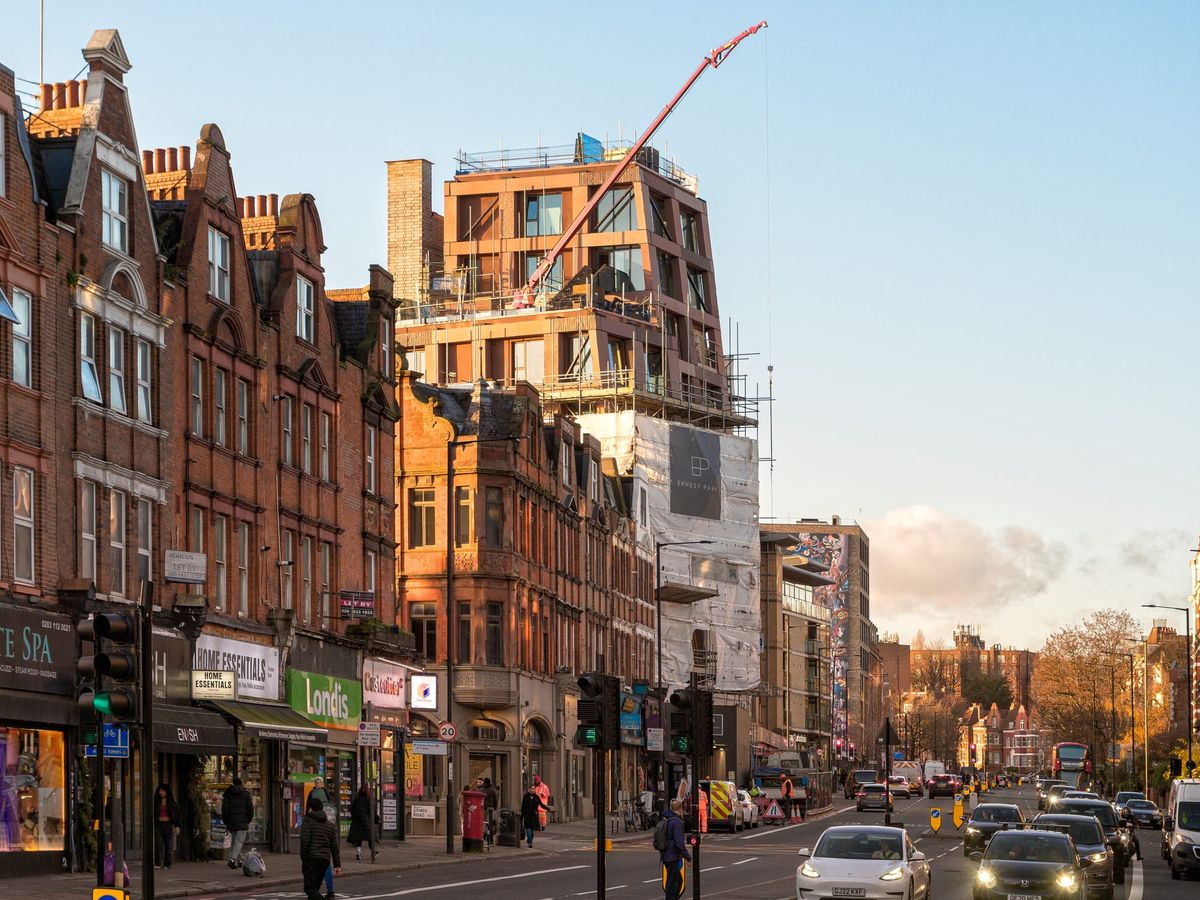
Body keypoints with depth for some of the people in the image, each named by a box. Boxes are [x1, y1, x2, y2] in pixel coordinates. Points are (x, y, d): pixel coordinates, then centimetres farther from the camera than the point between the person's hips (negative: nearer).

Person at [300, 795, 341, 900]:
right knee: (315, 887, 16)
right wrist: (337, 865, 15)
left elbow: (305, 841, -13)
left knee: (310, 888, -10)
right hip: (325, 859, 6)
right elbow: (334, 847, 15)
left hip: (311, 859, -6)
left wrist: (303, 858, -6)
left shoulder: (308, 821, -1)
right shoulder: (330, 824, 17)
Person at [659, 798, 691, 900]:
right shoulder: (676, 822, -18)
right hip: (674, 857, -9)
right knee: (673, 883, -3)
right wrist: (688, 857, -16)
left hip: (665, 856, 9)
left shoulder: (665, 820, 9)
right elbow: (679, 842, -23)